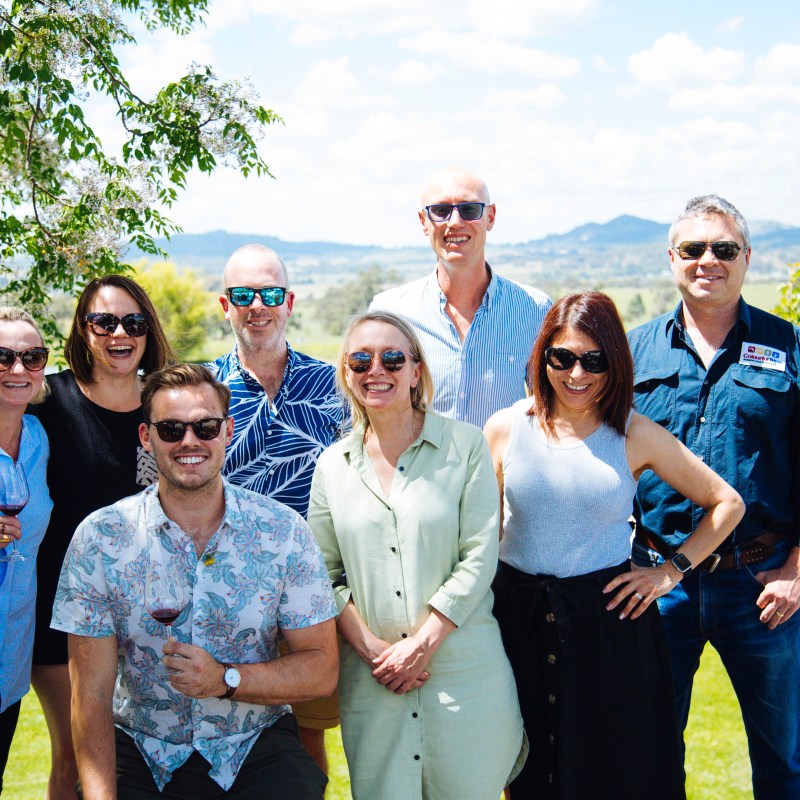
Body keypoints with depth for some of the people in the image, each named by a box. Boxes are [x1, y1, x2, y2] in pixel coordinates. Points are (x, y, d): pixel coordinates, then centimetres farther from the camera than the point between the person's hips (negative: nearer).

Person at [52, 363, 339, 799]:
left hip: (258, 747, 1)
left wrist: (226, 679, -17)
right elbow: (91, 694, -6)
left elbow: (322, 669, 0)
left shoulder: (283, 531, -3)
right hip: (138, 753, 0)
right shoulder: (100, 538, -4)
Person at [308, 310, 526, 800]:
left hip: (465, 670, -2)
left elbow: (479, 558, -6)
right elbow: (326, 573, 7)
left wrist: (421, 643, -12)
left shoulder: (465, 445, -1)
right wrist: (372, 649, -6)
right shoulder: (333, 466, 8)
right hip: (372, 679, 2)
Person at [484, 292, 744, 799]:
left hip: (610, 620, -1)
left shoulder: (636, 437, -3)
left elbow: (726, 503, 5)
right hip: (520, 618, 2)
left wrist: (673, 570, -1)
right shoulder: (505, 428, 0)